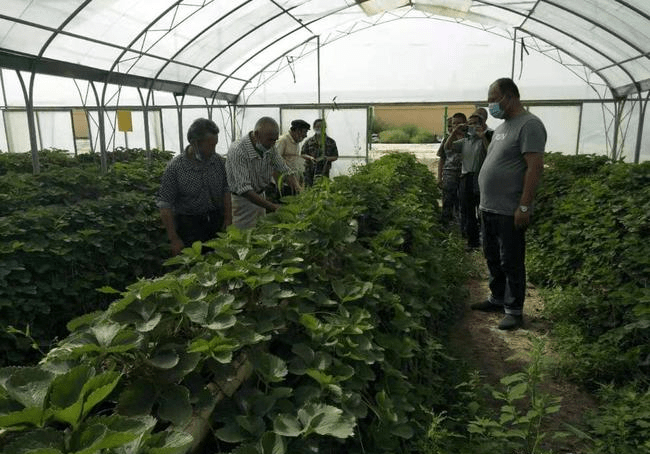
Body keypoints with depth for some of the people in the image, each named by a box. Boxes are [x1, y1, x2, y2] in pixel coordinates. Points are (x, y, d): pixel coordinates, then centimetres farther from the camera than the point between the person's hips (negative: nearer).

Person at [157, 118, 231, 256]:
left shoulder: (218, 161, -1)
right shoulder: (175, 167, -14)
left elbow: (226, 191, 11)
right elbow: (165, 205, -11)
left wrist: (228, 219, 6)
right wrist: (174, 239, -12)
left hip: (217, 223, 4)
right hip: (189, 227, -4)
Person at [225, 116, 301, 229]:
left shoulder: (269, 147, -5)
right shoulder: (237, 150, -26)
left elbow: (286, 170, 1)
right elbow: (244, 189, -32)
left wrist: (300, 194, -18)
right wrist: (273, 207, -37)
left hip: (260, 197, 6)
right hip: (242, 200, -6)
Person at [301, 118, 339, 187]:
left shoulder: (331, 142, 6)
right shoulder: (309, 141, 7)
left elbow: (335, 156, 6)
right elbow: (302, 154, 9)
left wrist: (327, 158, -14)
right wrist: (310, 157, -12)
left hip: (324, 171, 0)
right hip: (310, 171, 0)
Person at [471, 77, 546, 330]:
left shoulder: (529, 125, -13)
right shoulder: (502, 127, 16)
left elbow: (535, 167, -20)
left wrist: (524, 207, -23)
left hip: (510, 212, -9)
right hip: (489, 209, 9)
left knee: (511, 262, 1)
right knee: (493, 258, 18)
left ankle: (514, 311, 13)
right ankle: (497, 299, 33)